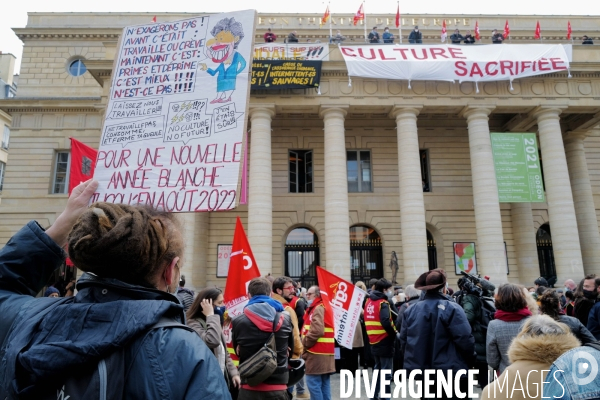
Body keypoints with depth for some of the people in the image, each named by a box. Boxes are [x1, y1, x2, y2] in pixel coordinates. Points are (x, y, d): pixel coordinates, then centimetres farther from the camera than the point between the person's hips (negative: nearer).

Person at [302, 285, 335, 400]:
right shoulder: (323, 307, 18)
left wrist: (304, 344, -10)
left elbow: (316, 331, -23)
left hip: (317, 353, -10)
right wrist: (306, 345, 10)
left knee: (313, 383, -6)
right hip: (324, 352, 10)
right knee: (324, 383, 12)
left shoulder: (318, 309, -13)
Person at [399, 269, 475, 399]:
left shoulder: (410, 310, 0)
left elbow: (403, 340, 4)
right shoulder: (452, 309, -15)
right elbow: (465, 339, -18)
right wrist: (470, 360, 1)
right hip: (450, 370, -4)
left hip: (420, 370, 5)